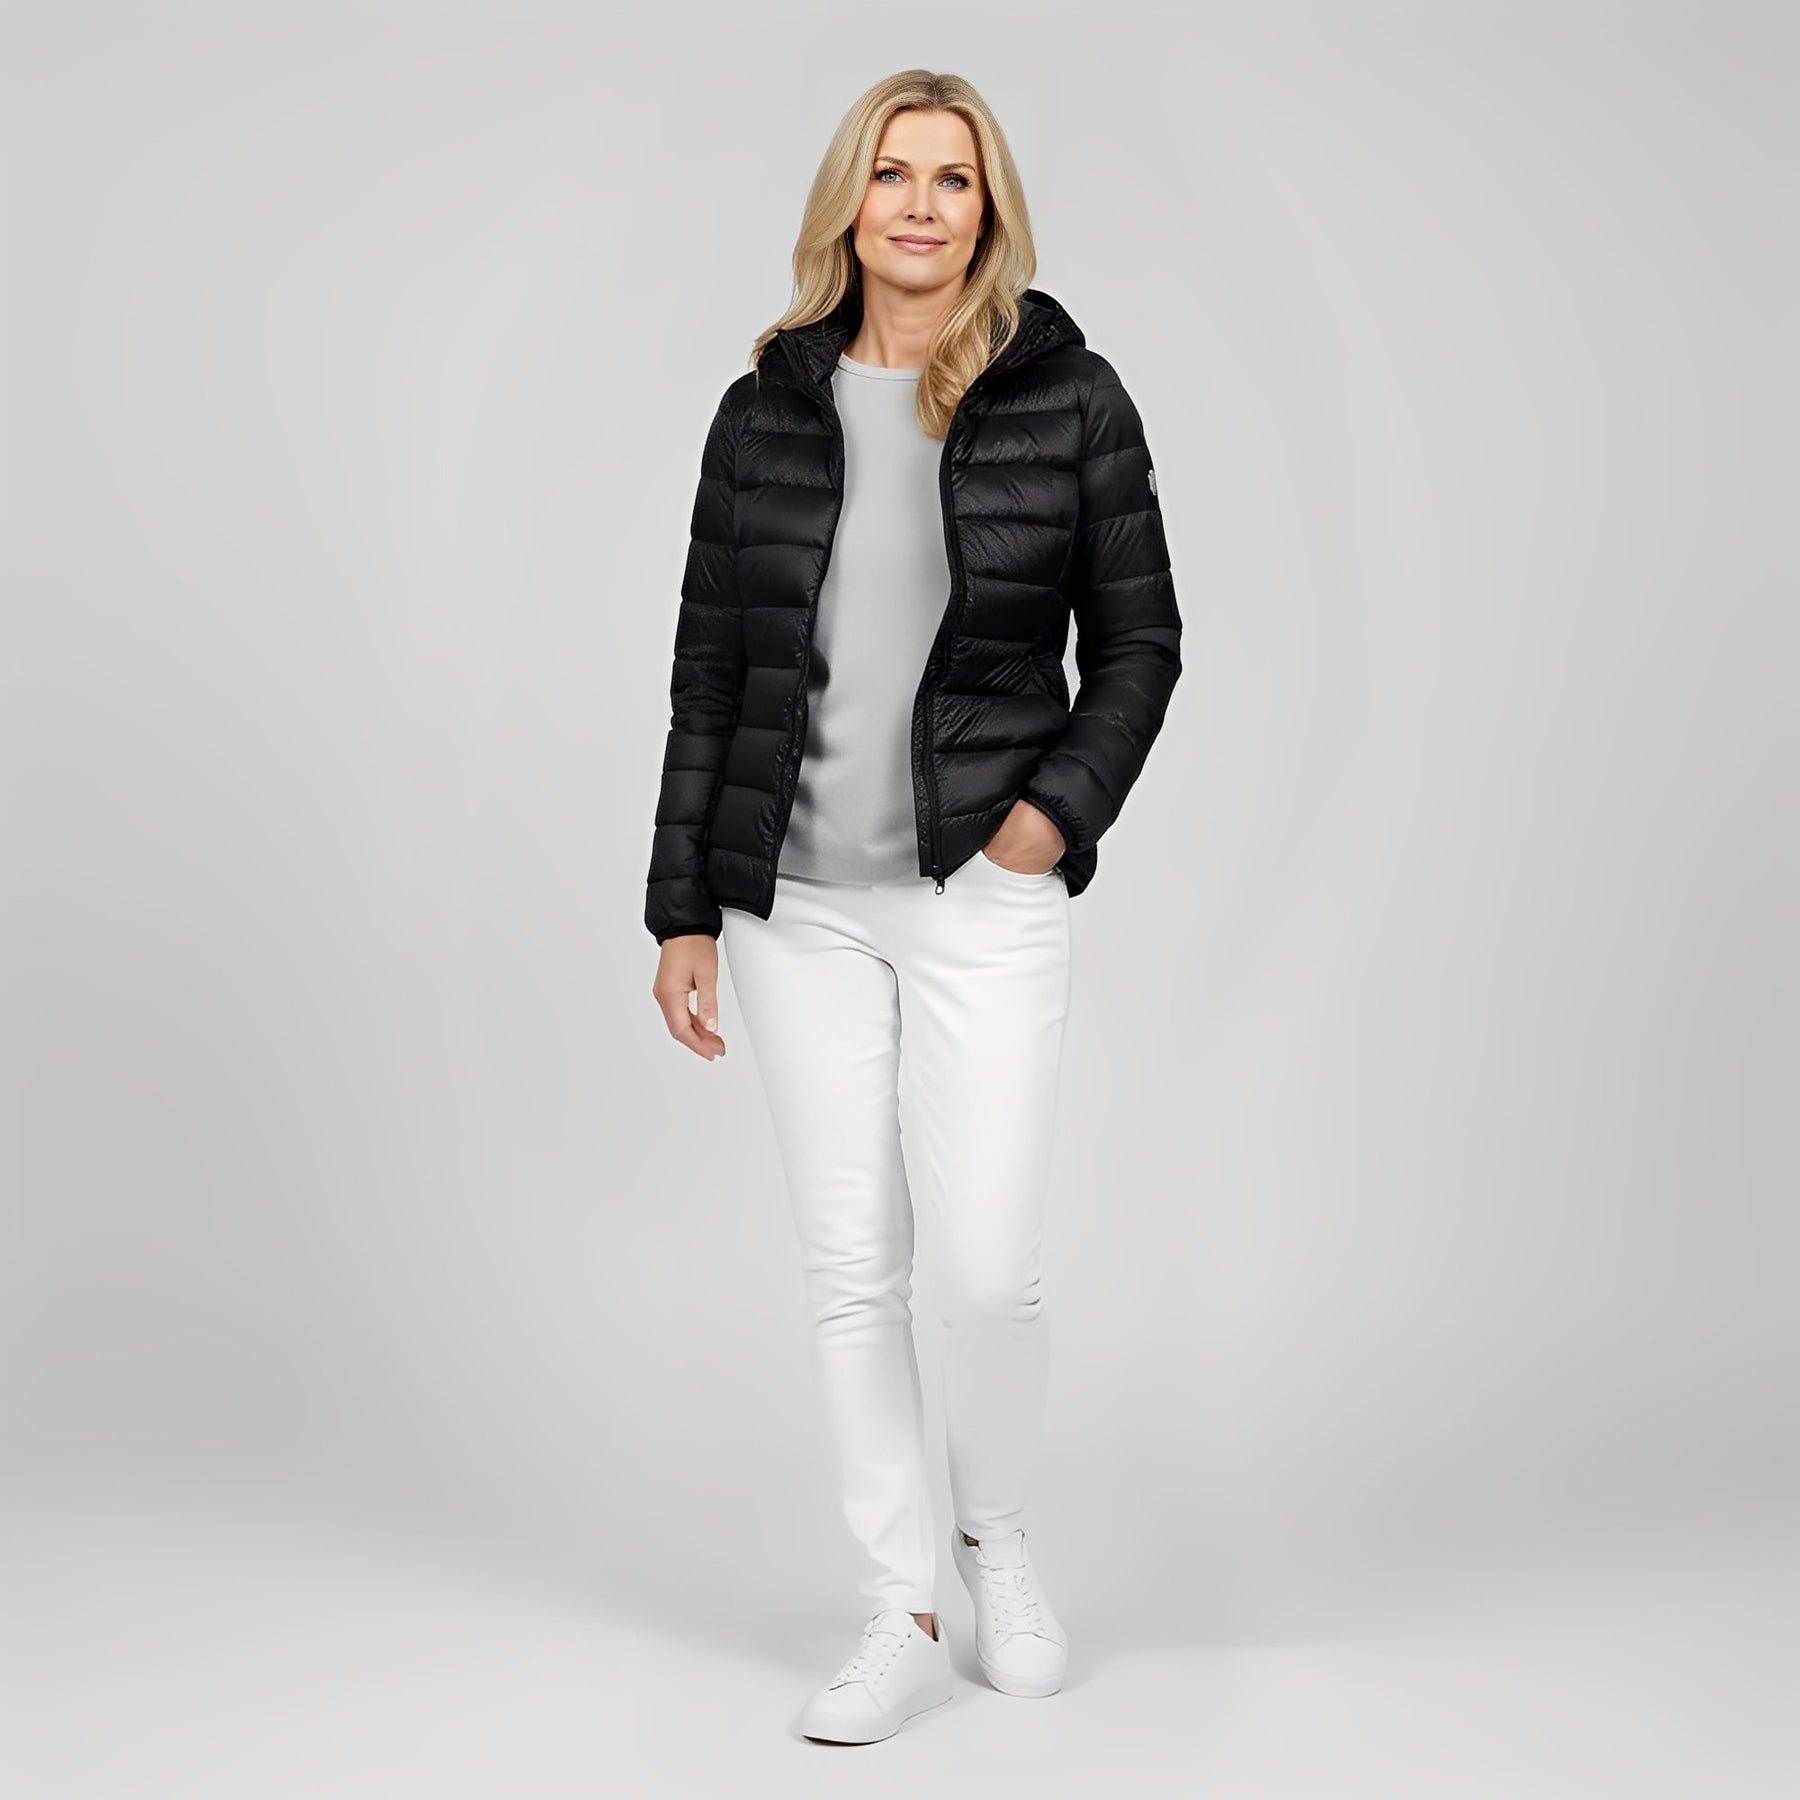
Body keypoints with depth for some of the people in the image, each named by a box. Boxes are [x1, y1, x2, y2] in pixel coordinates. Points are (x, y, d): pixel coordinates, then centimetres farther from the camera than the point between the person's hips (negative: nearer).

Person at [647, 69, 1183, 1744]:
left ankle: (995, 1538, 29)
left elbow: (1139, 638, 5)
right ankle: (903, 1616, 21)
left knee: (990, 1269, -2)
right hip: (798, 900, 2)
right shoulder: (768, 408, 5)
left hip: (982, 896, -2)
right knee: (850, 1270, 6)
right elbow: (708, 670, 7)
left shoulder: (1067, 394, -1)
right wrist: (683, 910, 4)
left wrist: (1061, 805, -10)